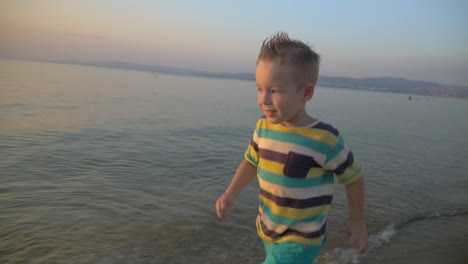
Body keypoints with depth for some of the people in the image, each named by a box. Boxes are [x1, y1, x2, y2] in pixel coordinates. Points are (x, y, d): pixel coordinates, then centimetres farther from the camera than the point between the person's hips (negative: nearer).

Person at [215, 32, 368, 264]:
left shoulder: (324, 140, -24)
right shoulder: (264, 127, -8)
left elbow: (353, 176, -9)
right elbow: (251, 161, 9)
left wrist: (357, 221, 1)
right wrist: (231, 193, -4)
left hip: (300, 242, -6)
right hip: (268, 232, 6)